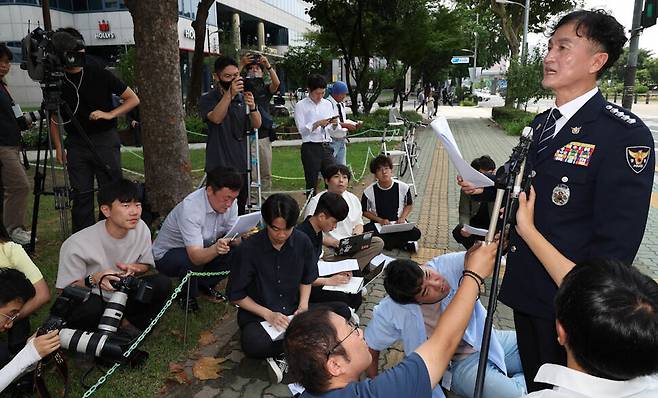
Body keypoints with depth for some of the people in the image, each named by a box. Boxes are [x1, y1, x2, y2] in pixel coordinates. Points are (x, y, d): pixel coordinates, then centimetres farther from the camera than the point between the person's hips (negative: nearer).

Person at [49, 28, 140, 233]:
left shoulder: (99, 73, -3)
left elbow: (133, 99, -1)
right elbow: (54, 117, 13)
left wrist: (109, 114, -13)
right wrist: (58, 146, 5)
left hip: (105, 139, -2)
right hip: (76, 143, 2)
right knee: (81, 194, 4)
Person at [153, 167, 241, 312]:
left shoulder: (229, 202, -15)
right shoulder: (191, 208, -35)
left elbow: (234, 238, -11)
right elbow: (196, 257, -40)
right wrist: (215, 249, -60)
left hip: (205, 248, 6)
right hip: (167, 254, -6)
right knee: (191, 261, -38)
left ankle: (205, 284, 7)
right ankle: (187, 295, -4)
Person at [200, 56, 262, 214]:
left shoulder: (243, 98, 9)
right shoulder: (207, 100, 0)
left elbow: (257, 124, -3)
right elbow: (216, 118, -21)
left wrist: (252, 106, -22)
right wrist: (229, 94, -31)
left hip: (241, 166, 3)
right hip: (219, 167, -3)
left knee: (240, 213, 6)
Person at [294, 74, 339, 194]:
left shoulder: (327, 104, 15)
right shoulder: (300, 106, 1)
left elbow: (332, 131, 16)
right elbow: (302, 129, -8)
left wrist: (335, 125, -6)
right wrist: (318, 123, -20)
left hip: (326, 146, 4)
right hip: (310, 148, -4)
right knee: (311, 184, 1)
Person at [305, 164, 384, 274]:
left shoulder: (353, 199, 15)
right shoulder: (316, 202, -4)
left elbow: (359, 223, 22)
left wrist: (357, 235, -2)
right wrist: (332, 242, -22)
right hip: (328, 247, -5)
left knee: (378, 243, -18)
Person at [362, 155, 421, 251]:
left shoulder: (403, 187, -7)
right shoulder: (369, 192, -10)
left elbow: (409, 205, 9)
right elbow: (364, 211, 1)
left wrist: (402, 218, -10)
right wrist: (380, 220, -13)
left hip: (398, 223, 0)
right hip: (378, 224, 0)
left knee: (416, 233, -27)